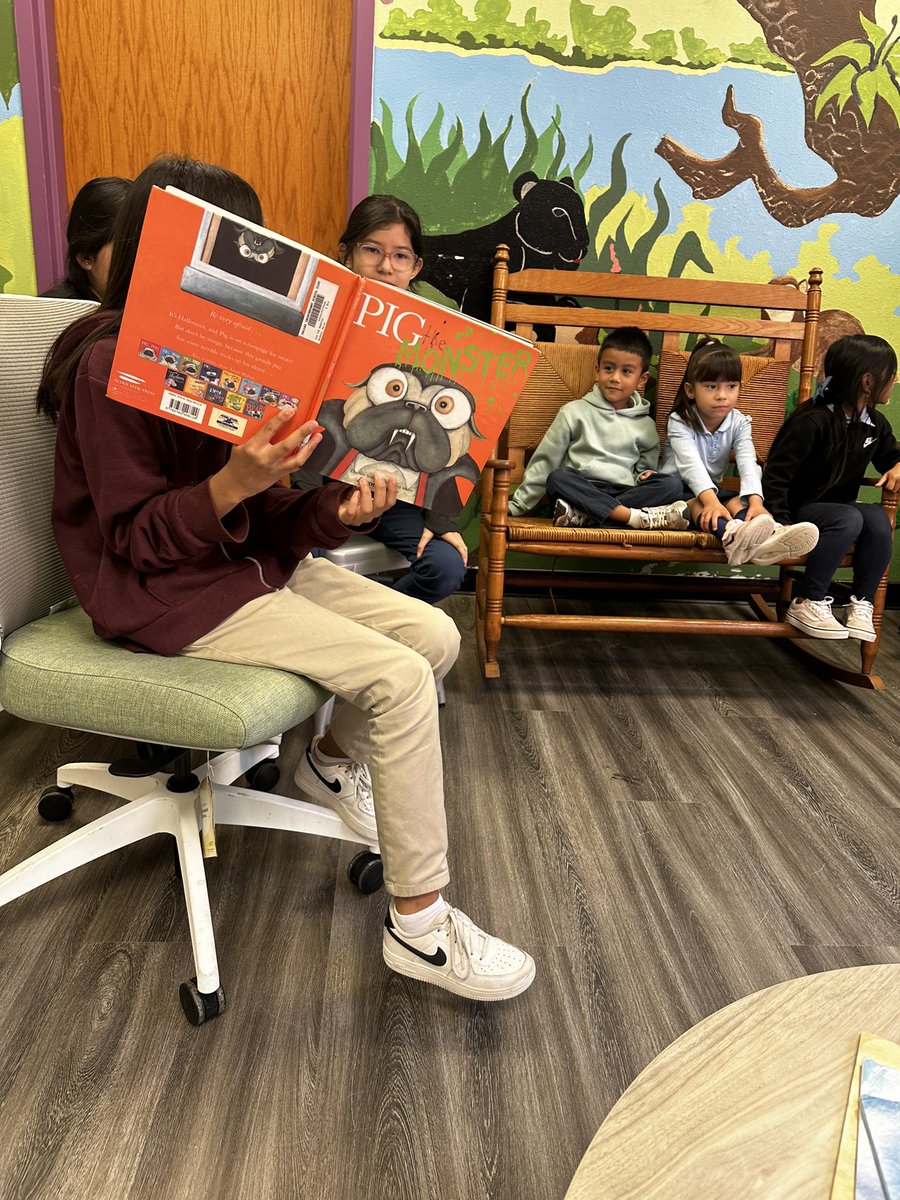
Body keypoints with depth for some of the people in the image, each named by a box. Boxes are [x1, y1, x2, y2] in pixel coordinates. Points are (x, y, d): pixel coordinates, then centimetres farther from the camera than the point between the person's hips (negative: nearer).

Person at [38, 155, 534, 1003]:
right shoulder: (108, 365, -15)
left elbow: (266, 520, 3)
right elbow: (135, 537, -15)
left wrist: (339, 509, -17)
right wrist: (234, 482, -30)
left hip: (248, 559, 8)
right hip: (164, 592, -8)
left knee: (435, 636, -3)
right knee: (400, 677, -19)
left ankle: (335, 760, 24)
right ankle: (418, 924, -5)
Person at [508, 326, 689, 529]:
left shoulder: (645, 425, 15)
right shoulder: (575, 412, 7)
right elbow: (545, 461, 9)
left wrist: (645, 475, -3)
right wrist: (518, 505, 6)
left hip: (623, 495, 2)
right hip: (581, 491, -2)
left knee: (672, 485, -23)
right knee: (558, 478, -33)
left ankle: (583, 515, -34)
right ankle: (636, 517, -36)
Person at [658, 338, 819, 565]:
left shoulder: (739, 423, -2)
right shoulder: (679, 422, -15)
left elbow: (748, 463, -19)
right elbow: (691, 464, -32)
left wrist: (756, 501, -39)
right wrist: (711, 500, -49)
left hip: (713, 489, 5)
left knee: (738, 500, -25)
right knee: (694, 502, -37)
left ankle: (769, 534, -58)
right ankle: (732, 535, -68)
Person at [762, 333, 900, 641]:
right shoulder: (813, 422, -19)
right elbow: (776, 476, -20)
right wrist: (781, 524, -28)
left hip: (840, 508, 6)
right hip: (801, 508, -6)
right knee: (849, 519, -35)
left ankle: (862, 604, -13)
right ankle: (808, 604, -24)